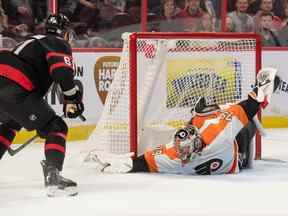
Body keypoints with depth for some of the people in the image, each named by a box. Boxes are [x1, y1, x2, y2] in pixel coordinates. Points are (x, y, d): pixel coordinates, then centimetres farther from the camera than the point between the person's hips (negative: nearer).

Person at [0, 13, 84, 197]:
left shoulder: (33, 42, 32)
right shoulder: (59, 44, 6)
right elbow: (63, 72, -14)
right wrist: (72, 98, -3)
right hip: (15, 93, -9)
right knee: (56, 128, -2)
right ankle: (53, 176, -19)